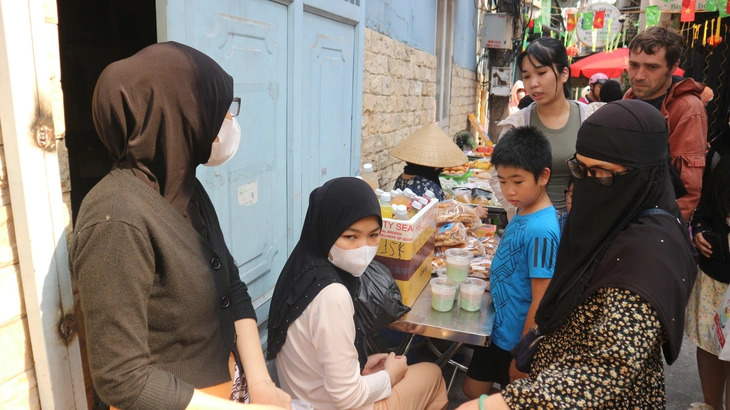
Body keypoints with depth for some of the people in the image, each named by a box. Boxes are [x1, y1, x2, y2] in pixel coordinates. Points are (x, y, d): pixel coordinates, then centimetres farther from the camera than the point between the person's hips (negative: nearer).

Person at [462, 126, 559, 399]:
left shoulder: (541, 230, -27)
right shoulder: (522, 213, -1)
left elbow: (540, 301, -24)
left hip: (517, 338, -8)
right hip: (498, 327, 8)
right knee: (473, 391, 21)